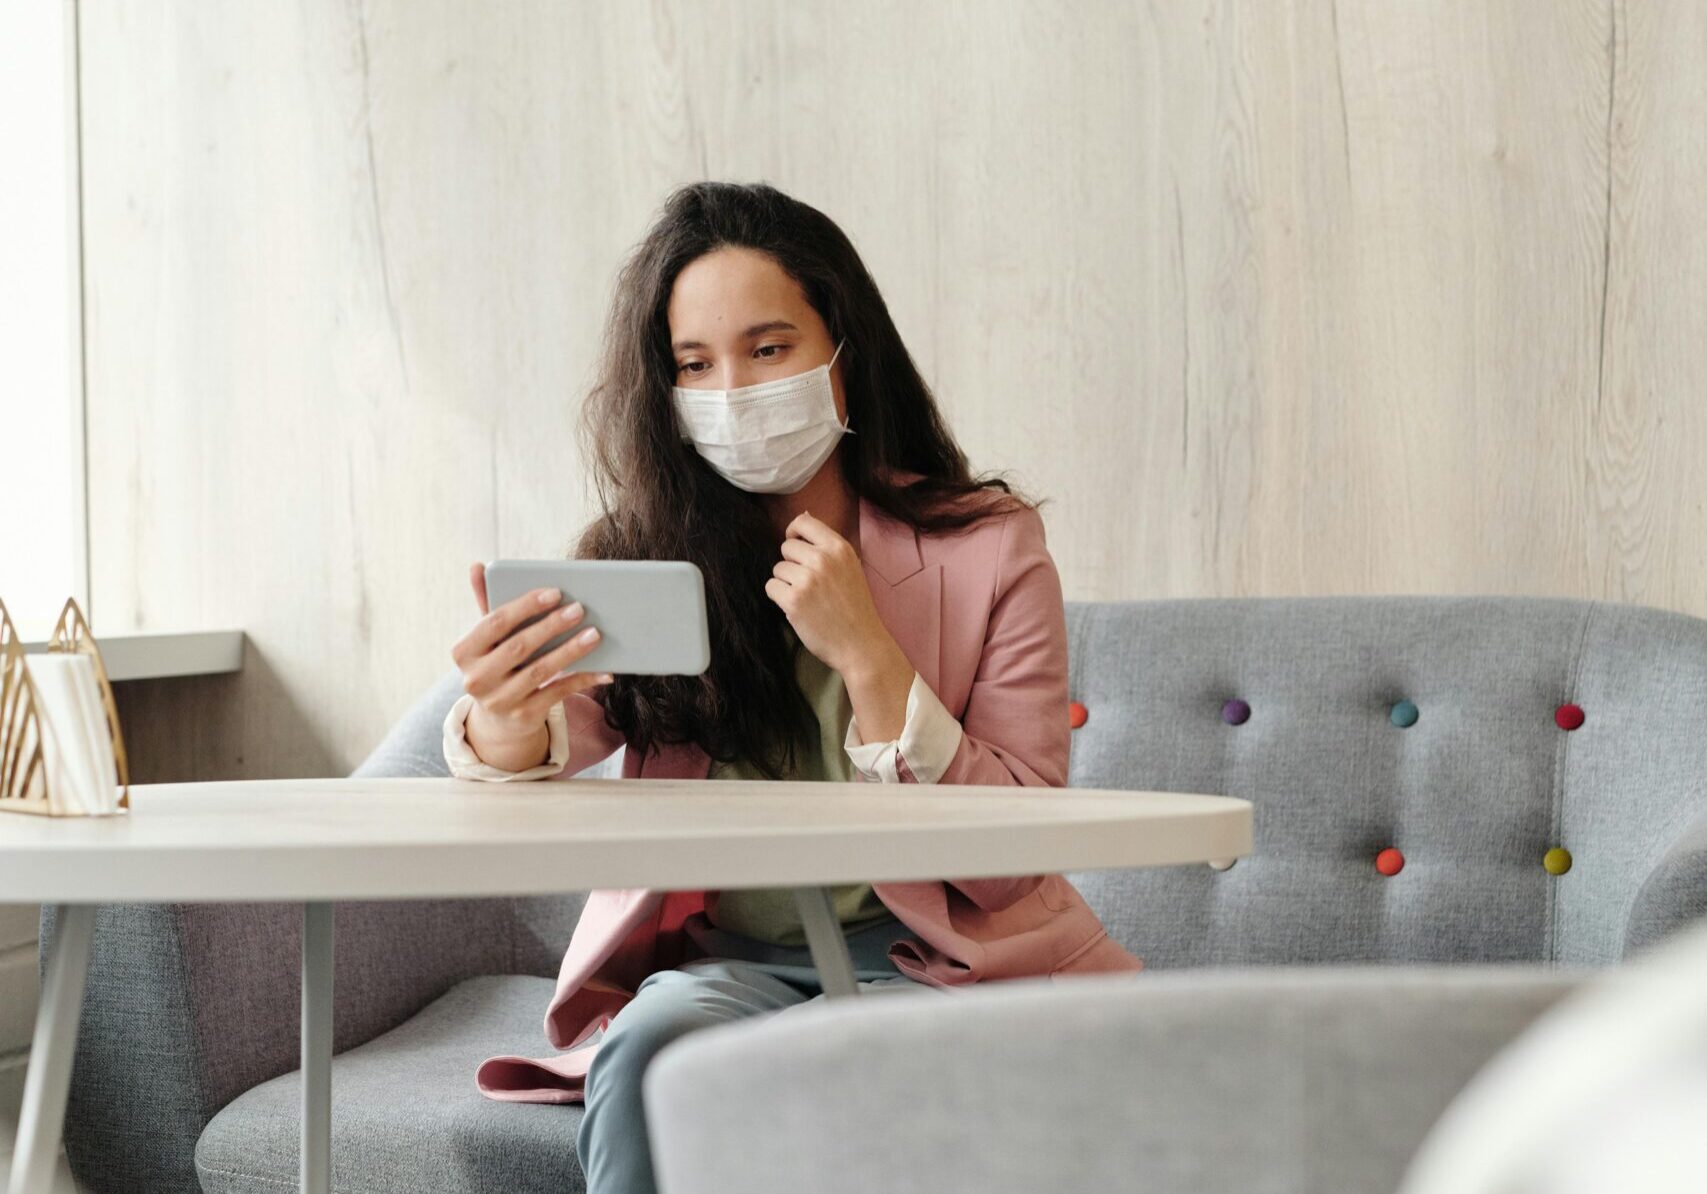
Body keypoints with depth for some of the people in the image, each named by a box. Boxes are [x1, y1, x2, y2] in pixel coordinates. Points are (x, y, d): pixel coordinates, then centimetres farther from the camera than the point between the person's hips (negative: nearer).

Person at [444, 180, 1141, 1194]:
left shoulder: (989, 547, -7)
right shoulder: (646, 557, 0)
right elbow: (533, 752, -17)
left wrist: (865, 655, -21)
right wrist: (505, 724, -42)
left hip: (936, 959, -1)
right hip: (729, 959, 2)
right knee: (655, 1043, -31)